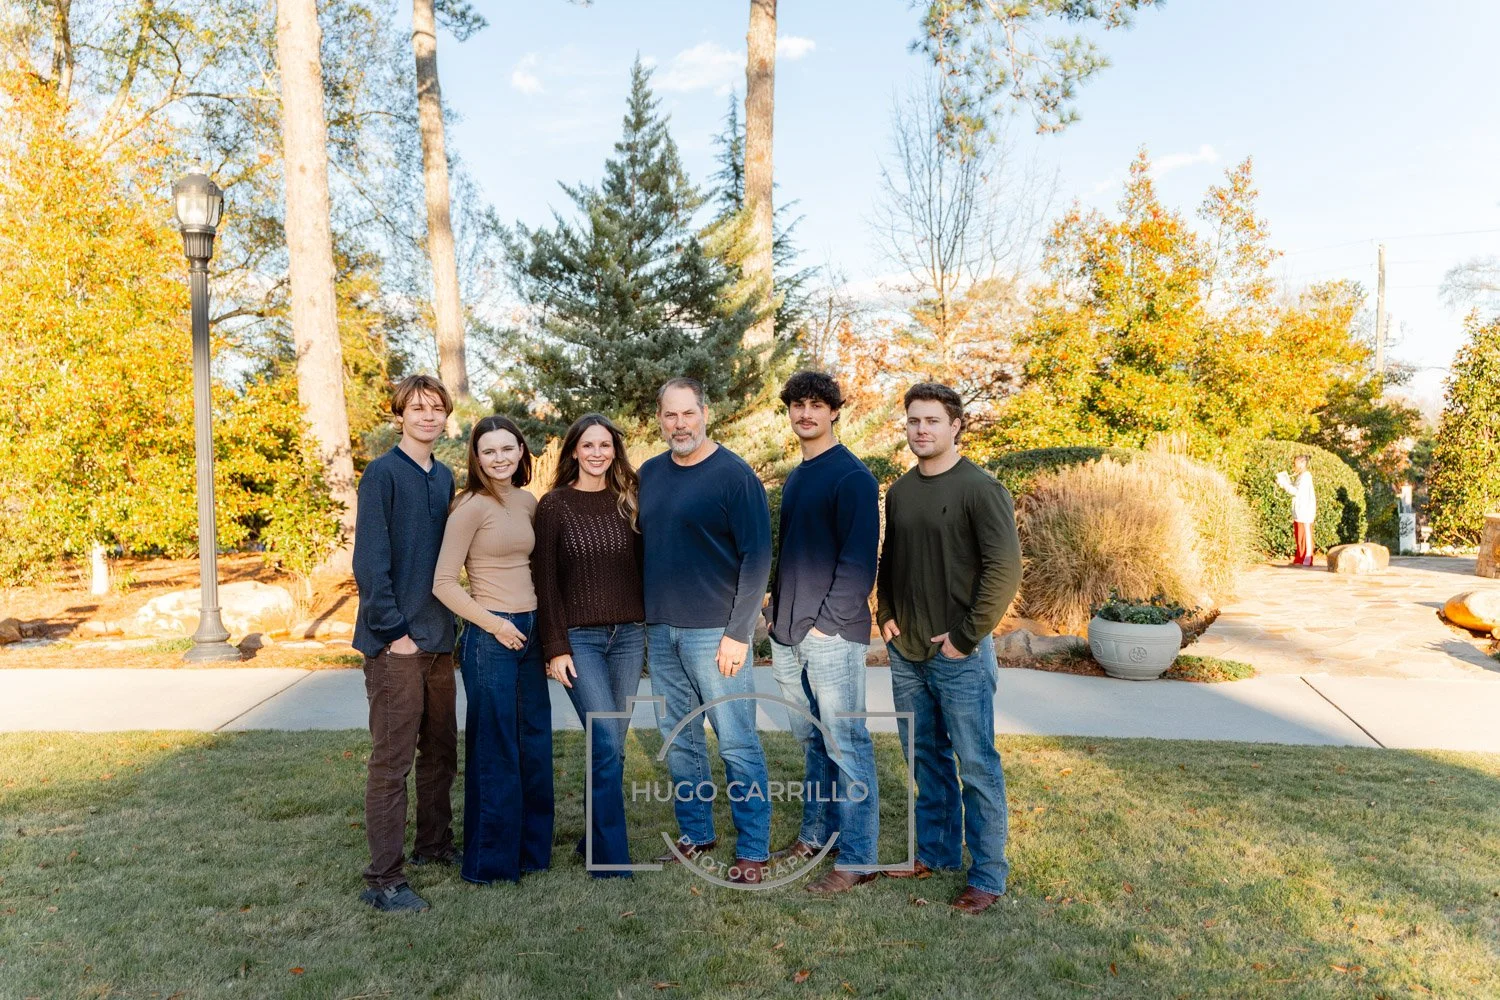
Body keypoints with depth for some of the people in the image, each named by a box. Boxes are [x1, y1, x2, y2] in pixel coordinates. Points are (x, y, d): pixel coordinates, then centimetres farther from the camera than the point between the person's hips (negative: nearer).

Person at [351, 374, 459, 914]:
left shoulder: (444, 478, 12)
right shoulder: (383, 473, -8)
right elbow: (370, 561, -13)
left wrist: (448, 622, 11)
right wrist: (394, 632, -15)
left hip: (438, 638, 7)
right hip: (396, 644, -7)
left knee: (440, 751, 16)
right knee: (392, 760, -2)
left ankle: (434, 844, 31)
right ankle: (383, 878, 7)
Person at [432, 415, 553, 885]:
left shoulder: (528, 502, 9)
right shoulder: (472, 506, -11)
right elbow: (443, 583, -13)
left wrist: (541, 622, 11)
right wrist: (494, 625, -15)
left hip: (529, 633, 7)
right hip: (489, 636, -7)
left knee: (535, 744, 14)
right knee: (494, 750, 3)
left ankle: (532, 847, 29)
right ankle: (491, 860, 18)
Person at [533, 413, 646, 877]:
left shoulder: (628, 501, 7)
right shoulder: (554, 505, -3)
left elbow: (642, 566, 11)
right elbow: (545, 581, -5)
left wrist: (649, 624, 5)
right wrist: (555, 648, -9)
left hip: (629, 635, 4)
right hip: (579, 637, -4)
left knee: (611, 745, 9)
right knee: (606, 744, -9)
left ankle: (597, 841, 24)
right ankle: (610, 857, 1)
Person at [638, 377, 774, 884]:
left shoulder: (734, 474, -8)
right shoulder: (649, 474, 10)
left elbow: (757, 556, -11)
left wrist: (739, 633, -15)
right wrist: (646, 616, 11)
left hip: (715, 632, -6)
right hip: (661, 631, 6)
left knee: (737, 743, -1)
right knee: (679, 741, 14)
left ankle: (753, 851, 10)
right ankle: (695, 834, 29)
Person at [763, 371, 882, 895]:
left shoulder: (852, 476, -9)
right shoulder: (795, 478, 17)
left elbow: (859, 558, -14)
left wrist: (827, 621, -16)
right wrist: (776, 607, 12)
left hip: (831, 633, -8)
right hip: (788, 633, 8)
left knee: (846, 743, -2)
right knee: (811, 740, 17)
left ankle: (857, 858, 6)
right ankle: (816, 831, 30)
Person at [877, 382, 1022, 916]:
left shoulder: (979, 488, -12)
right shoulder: (900, 490, 9)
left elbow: (1005, 569, -17)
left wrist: (966, 637, -16)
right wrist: (886, 616, 7)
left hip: (958, 655, -6)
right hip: (906, 653, 7)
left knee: (976, 766, 2)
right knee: (925, 759, 17)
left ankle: (988, 876, 15)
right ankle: (937, 851, 33)